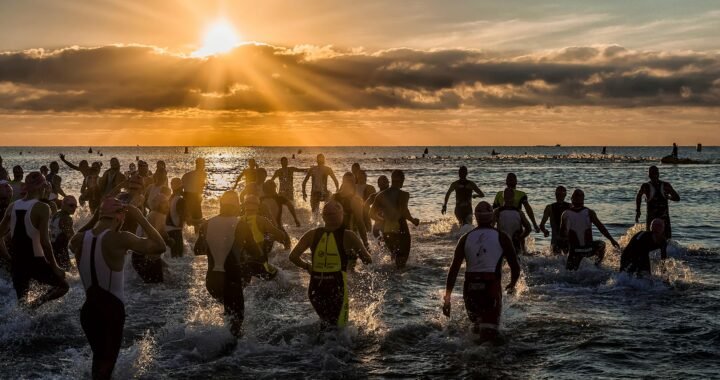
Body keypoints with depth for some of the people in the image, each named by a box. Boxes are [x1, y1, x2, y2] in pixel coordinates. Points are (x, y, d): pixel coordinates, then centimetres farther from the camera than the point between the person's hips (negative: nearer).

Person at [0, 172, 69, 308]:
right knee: (63, 286, 14)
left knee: (21, 301, 17)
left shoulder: (12, 207, 4)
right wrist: (55, 267, -11)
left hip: (16, 263, 5)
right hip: (35, 262, -5)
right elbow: (45, 242, -18)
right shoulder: (42, 208, -14)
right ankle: (38, 302, -13)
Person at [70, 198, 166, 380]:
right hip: (112, 310, -5)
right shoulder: (120, 239, -18)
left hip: (89, 309, 5)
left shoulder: (79, 240, -3)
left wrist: (95, 219, 17)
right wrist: (140, 218, -6)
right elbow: (160, 246, -12)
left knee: (98, 357, 26)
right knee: (106, 362, 8)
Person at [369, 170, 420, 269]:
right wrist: (413, 220, -8)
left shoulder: (381, 195, 5)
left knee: (395, 257, 24)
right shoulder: (403, 195, -11)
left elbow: (372, 214, 6)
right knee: (402, 260, 6)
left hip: (386, 232, 5)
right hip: (400, 230, -5)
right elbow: (404, 212, -26)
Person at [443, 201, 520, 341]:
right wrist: (512, 284, 25)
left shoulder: (466, 238, 10)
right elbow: (515, 266, 4)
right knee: (489, 330, -5)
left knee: (476, 324, 28)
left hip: (470, 289, 3)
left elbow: (454, 269, 4)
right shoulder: (501, 238, 4)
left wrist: (447, 298, 7)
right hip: (492, 287, -3)